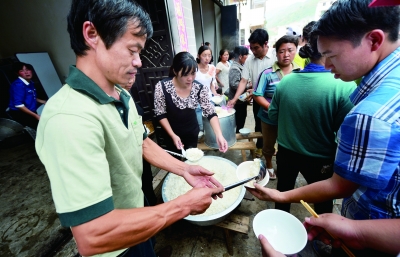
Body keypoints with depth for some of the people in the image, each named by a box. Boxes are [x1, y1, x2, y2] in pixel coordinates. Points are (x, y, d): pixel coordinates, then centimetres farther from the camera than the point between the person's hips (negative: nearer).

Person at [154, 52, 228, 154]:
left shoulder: (200, 88, -17)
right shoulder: (161, 87, -22)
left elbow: (211, 113, -16)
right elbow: (161, 115, -13)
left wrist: (219, 135, -30)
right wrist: (173, 135, -20)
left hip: (192, 133, 2)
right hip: (171, 134, -1)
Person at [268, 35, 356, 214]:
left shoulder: (285, 81, -11)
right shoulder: (345, 87, -23)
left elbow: (272, 115, -1)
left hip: (286, 152, 4)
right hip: (320, 160, -3)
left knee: (283, 191, 28)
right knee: (322, 203, 25)